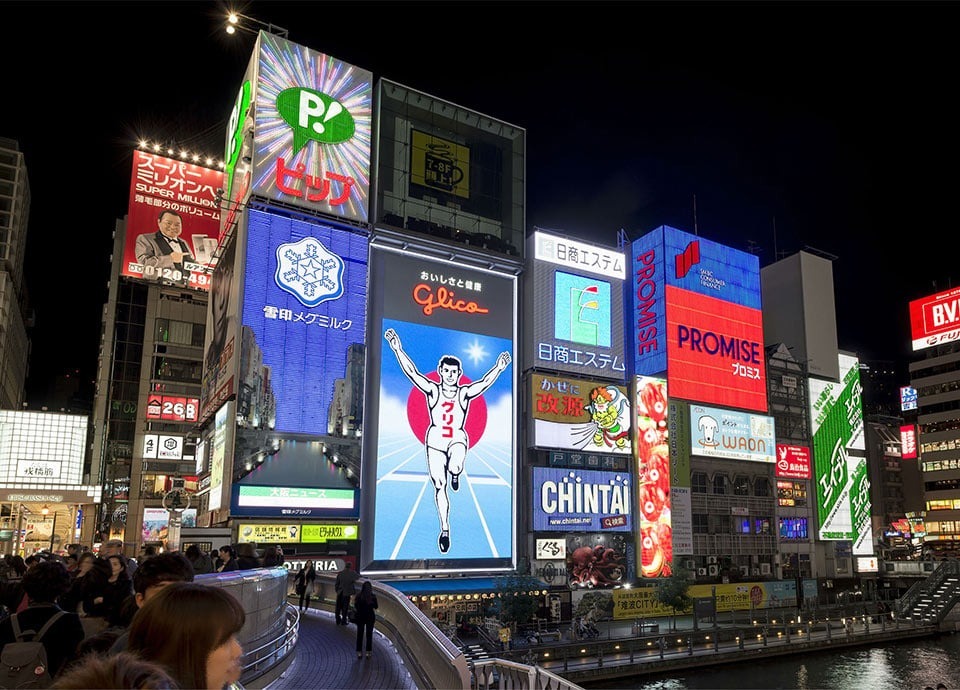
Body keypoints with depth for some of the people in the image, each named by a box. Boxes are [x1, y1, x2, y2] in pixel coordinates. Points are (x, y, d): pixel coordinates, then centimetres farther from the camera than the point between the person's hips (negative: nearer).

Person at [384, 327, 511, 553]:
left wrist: (499, 368, -28)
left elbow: (484, 383, -13)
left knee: (455, 467, -33)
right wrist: (398, 350, -18)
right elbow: (412, 373, -9)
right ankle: (444, 529, 16)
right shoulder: (432, 390, -1)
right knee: (439, 486, 2)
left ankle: (455, 473, 8)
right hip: (435, 440, 1)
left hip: (457, 439, -1)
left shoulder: (465, 393, 0)